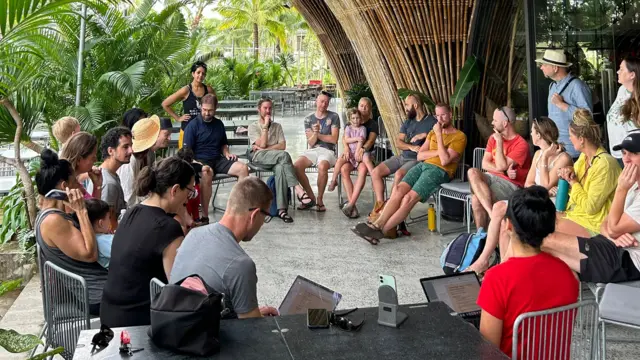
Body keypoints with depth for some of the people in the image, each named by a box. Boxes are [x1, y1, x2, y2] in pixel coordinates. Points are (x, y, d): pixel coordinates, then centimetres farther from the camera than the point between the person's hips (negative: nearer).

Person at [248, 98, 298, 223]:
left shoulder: (277, 126, 25)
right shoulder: (253, 126, 16)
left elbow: (282, 145, 8)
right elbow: (262, 144, -2)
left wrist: (265, 149, -3)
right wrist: (265, 126, 1)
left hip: (275, 159, 3)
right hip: (258, 157, -2)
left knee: (280, 168, -36)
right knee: (284, 155, -35)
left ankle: (281, 209, -43)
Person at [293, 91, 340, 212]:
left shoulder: (333, 117, 4)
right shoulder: (309, 119, 11)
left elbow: (334, 139, -3)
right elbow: (311, 143, 5)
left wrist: (317, 134, 0)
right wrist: (315, 133, -15)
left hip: (328, 150, -3)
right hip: (312, 150, 3)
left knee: (322, 166, -39)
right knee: (296, 166, -28)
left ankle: (320, 199, -19)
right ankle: (311, 197, -10)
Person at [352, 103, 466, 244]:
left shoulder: (460, 136, 2)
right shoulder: (433, 132, 23)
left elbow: (444, 160, -12)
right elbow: (419, 156, 14)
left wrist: (439, 135, -9)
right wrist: (439, 152, -2)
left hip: (440, 171, -6)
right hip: (423, 165, 6)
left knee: (409, 198, -26)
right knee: (398, 190, -23)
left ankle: (381, 231, -29)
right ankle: (376, 224, -33)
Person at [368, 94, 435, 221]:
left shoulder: (432, 122, -3)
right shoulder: (407, 122, 16)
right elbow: (398, 143, 7)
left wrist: (425, 135, -17)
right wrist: (411, 147, -11)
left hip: (418, 160, -7)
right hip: (402, 157, 7)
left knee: (399, 174, -35)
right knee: (376, 172, -10)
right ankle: (380, 204, -12)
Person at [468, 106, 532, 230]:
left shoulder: (521, 144, -11)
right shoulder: (493, 138, 12)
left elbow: (501, 166, -19)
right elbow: (485, 164, 4)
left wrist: (499, 142, -11)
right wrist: (503, 169, -13)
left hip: (511, 184, -6)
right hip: (493, 177, 6)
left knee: (476, 199, -30)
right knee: (472, 172, -29)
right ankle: (491, 212, -35)